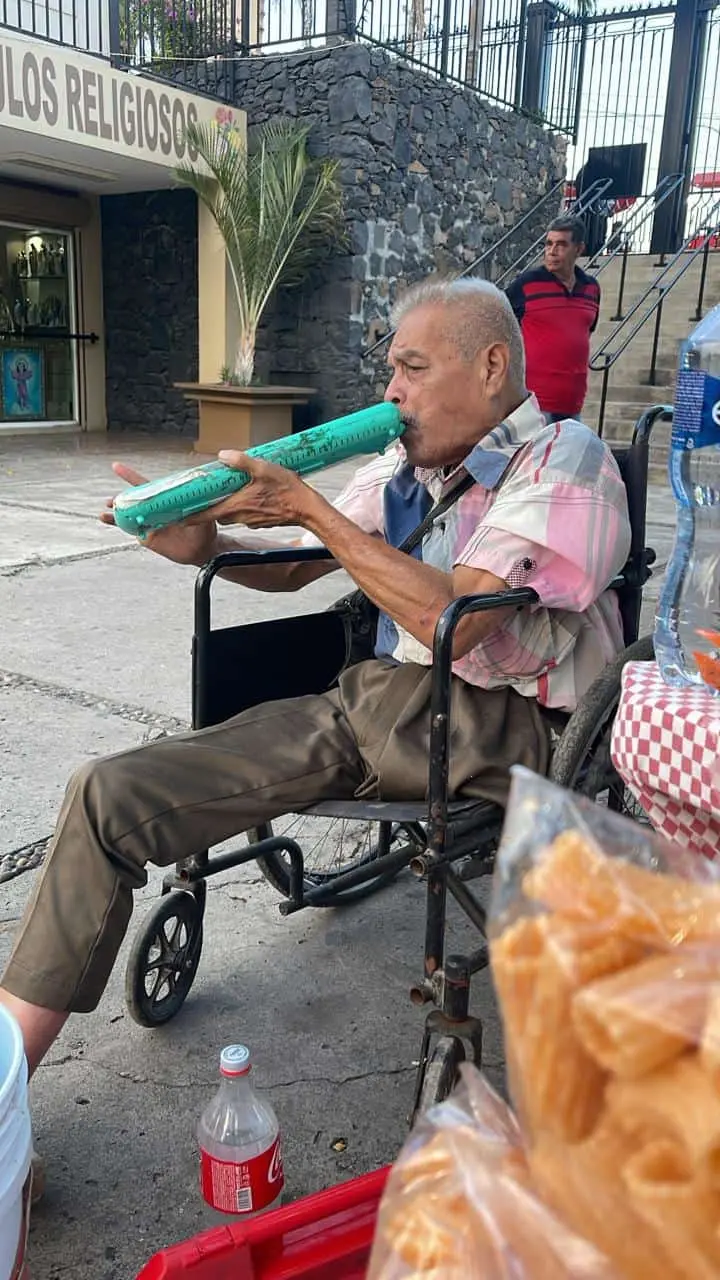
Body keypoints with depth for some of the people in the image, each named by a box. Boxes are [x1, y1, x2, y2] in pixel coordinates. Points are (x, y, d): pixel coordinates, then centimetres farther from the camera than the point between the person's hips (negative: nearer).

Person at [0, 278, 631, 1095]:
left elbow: (450, 621, -19)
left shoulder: (563, 460, -5)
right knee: (109, 794, -8)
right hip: (378, 702, 7)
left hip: (491, 723, -6)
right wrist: (202, 543, 0)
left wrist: (309, 507, -13)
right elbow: (295, 567, 21)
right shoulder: (405, 466, 18)